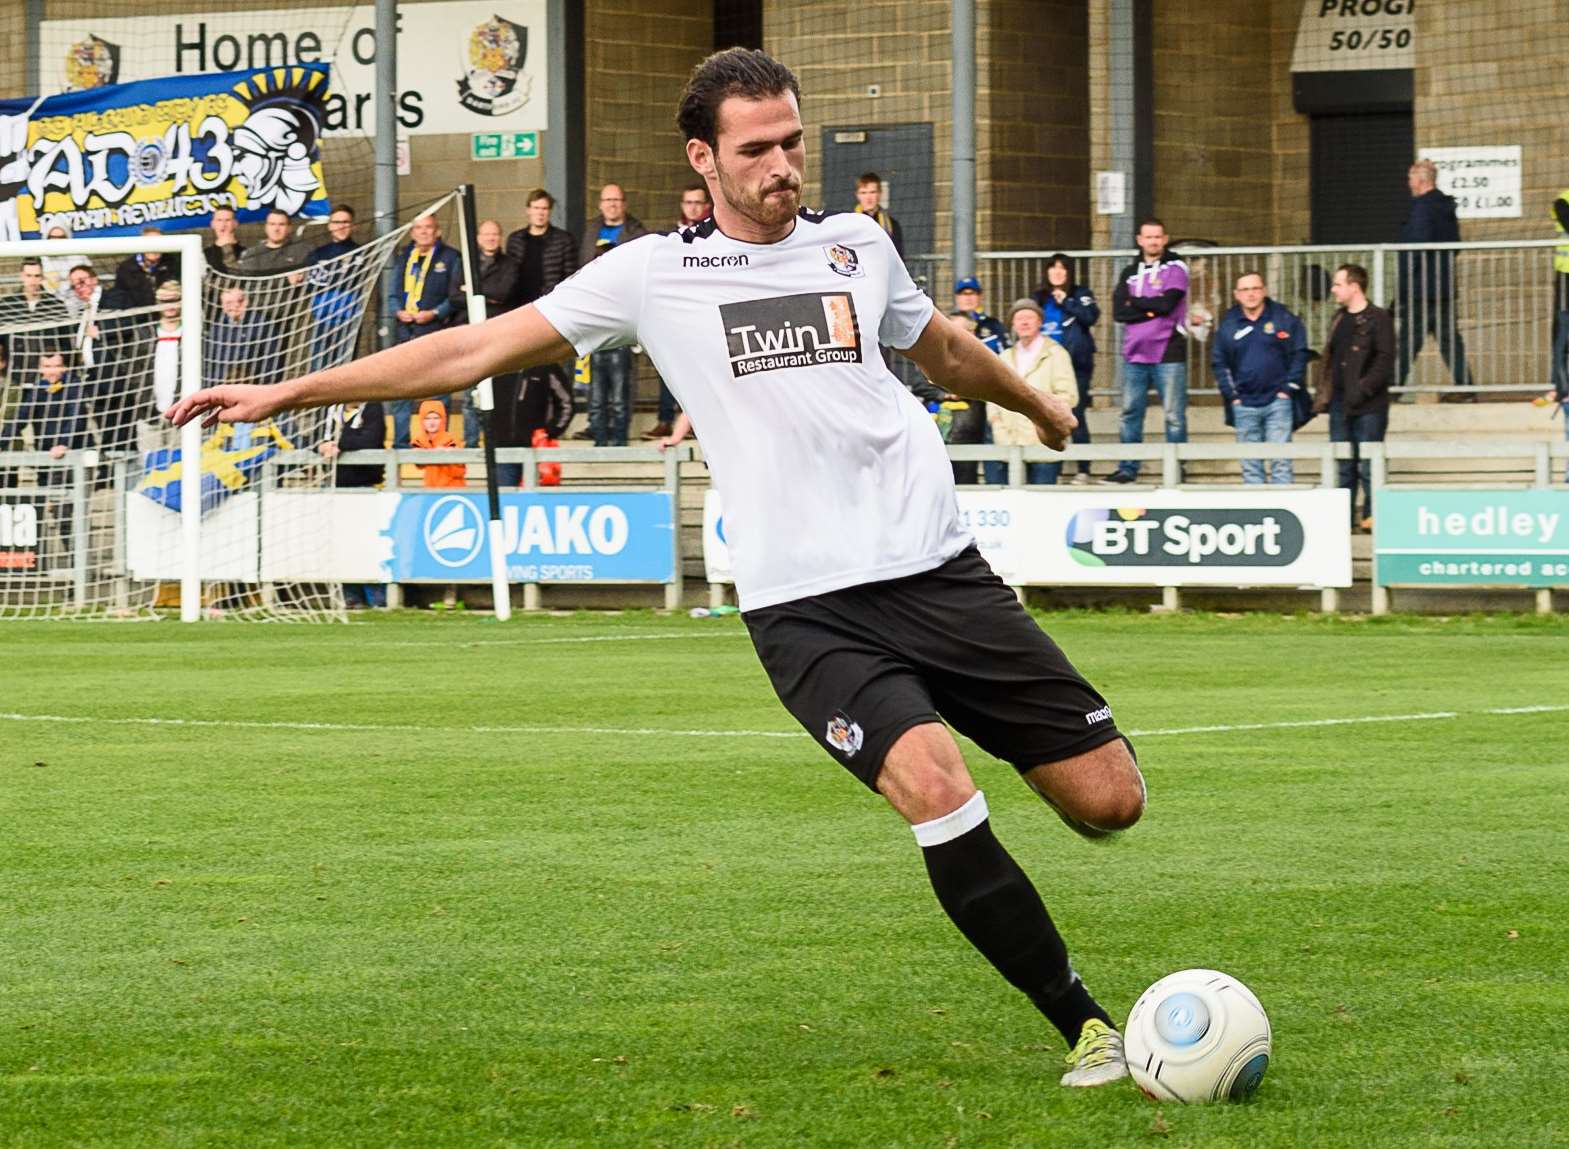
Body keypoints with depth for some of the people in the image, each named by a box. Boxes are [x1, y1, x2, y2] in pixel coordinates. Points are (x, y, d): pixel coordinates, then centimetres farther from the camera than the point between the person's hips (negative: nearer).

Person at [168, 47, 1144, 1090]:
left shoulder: (856, 246, 12)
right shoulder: (654, 275, 4)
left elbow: (945, 349, 33)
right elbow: (475, 350, 7)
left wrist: (1035, 403, 51)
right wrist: (285, 393, 5)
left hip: (939, 572, 3)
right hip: (805, 607, -3)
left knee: (1109, 799, -5)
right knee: (936, 789, -27)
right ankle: (1083, 1024, -14)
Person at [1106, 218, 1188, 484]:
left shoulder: (1176, 268, 2)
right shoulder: (1129, 273, 14)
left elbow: (1167, 303, -14)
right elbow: (1118, 311, 1)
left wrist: (1135, 302, -1)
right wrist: (1150, 310, -10)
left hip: (1168, 353, -4)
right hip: (1135, 353, 4)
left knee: (1174, 415, -5)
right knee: (1130, 413, 6)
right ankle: (1127, 469, 11)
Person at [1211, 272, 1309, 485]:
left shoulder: (1284, 319, 1)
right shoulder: (1228, 324, 7)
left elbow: (1300, 355, 4)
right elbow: (1219, 363, 11)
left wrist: (1287, 389, -3)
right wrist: (1232, 395, 2)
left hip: (1278, 401, -2)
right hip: (1244, 405, 2)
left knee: (1280, 462, -5)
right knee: (1250, 466, 5)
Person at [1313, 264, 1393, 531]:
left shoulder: (1377, 319, -6)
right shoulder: (1339, 320, 17)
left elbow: (1385, 360, -13)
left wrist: (1363, 389, -19)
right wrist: (1322, 394, 11)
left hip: (1368, 407, -7)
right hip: (1340, 406, 7)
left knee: (1368, 466, -5)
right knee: (1343, 466, 7)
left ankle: (1373, 516, 1)